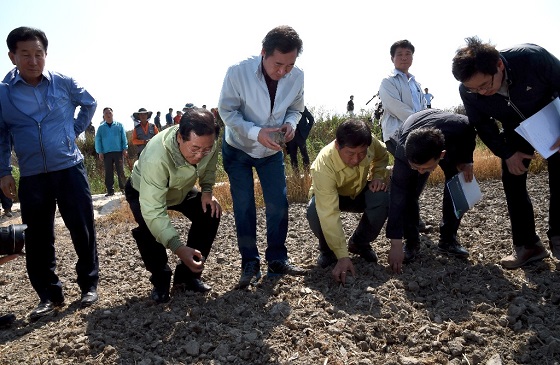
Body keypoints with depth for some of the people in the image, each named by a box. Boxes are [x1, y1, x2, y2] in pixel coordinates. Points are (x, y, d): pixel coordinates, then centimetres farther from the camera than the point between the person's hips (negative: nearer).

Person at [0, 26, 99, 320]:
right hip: (32, 177, 1)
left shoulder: (64, 83, -2)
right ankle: (49, 295, 21)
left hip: (70, 169, -1)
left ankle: (89, 284, 20)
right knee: (38, 238, 6)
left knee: (82, 229, 3)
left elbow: (89, 104, 17)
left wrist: (75, 130, 6)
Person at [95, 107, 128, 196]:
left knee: (120, 171, -1)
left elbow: (124, 138, 5)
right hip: (106, 153, 1)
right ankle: (110, 190, 6)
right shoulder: (101, 128, 9)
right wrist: (100, 152, -1)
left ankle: (123, 188, 3)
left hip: (118, 152, -1)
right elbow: (98, 140, 7)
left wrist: (125, 149, -3)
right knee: (108, 172, 2)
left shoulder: (119, 125, 7)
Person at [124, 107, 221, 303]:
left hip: (181, 189, 5)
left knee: (210, 214, -13)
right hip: (143, 192, -5)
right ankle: (161, 280, -4)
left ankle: (187, 275, 4)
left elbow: (209, 165, -2)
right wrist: (179, 248, -57)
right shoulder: (156, 156, -46)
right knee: (149, 227, -32)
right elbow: (153, 210, -48)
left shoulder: (206, 143, -28)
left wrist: (207, 191, -19)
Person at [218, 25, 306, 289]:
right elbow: (227, 111, -19)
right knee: (244, 207, -3)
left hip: (272, 150, 3)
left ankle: (277, 259, 16)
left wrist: (290, 123, -23)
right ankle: (250, 264, 10)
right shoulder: (238, 72, -26)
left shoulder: (297, 76, -16)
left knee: (278, 204, 1)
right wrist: (256, 132, -33)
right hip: (238, 148, -3)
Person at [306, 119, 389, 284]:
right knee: (315, 211, -37)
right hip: (329, 197, -3)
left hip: (359, 193, 4)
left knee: (382, 199, -28)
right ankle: (327, 249, -3)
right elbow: (329, 215, -43)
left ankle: (359, 243, -1)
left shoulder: (370, 142, -27)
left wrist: (378, 176, -19)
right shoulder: (323, 166, -40)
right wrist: (342, 256, -45)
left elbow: (382, 156, 1)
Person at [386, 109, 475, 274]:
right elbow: (397, 198, -41)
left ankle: (448, 240, 5)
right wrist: (396, 244, -41)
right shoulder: (403, 154, -44)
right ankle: (411, 242, -3)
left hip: (453, 145, 2)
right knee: (407, 193, -20)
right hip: (411, 145, -1)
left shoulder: (460, 126, -44)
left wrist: (465, 160, -27)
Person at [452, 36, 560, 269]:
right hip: (516, 129, 2)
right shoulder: (468, 91, -28)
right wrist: (507, 154, -14)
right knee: (512, 180, -5)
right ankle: (528, 246, 3)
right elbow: (483, 125, -9)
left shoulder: (533, 57, -38)